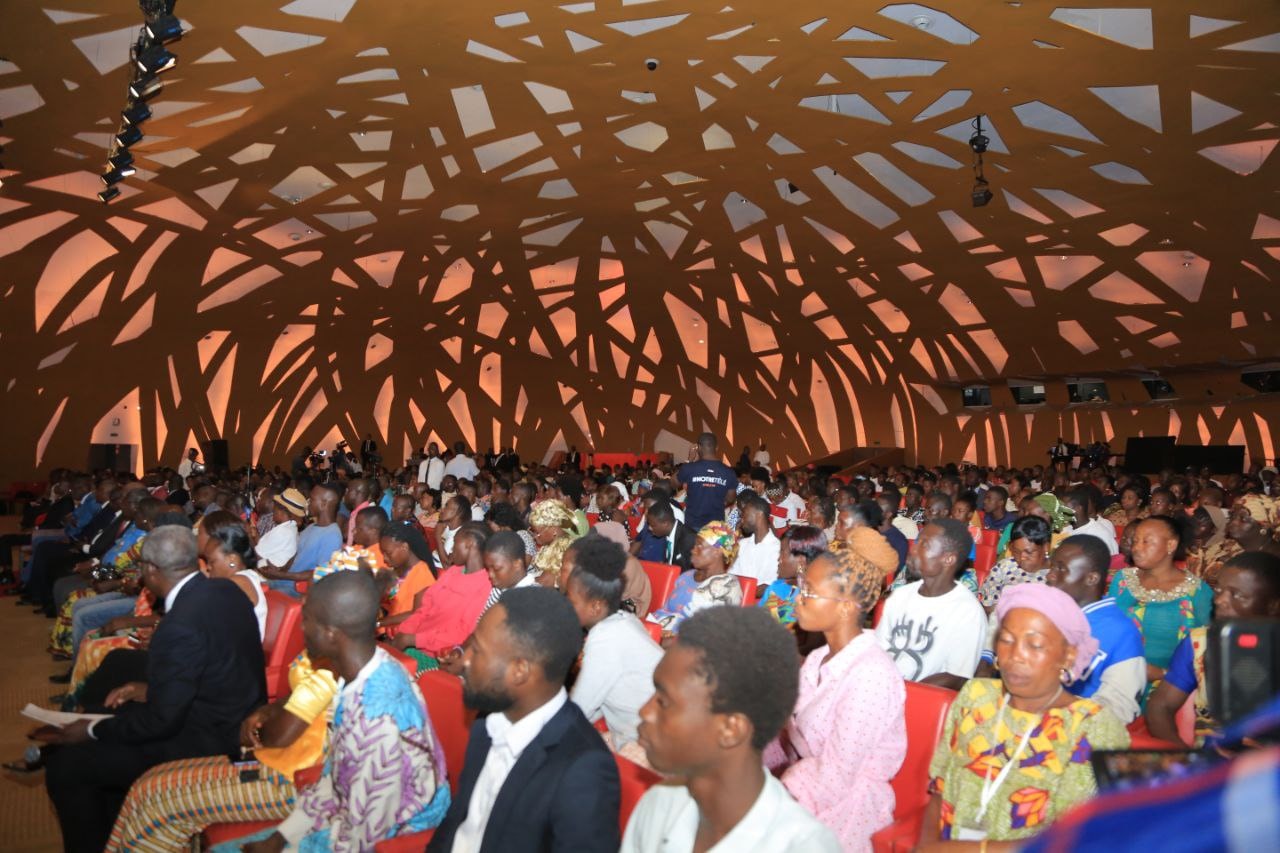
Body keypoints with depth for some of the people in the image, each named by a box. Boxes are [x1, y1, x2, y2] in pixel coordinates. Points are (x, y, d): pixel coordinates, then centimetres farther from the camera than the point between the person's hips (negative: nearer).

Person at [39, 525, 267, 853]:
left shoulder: (180, 627, -28)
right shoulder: (225, 589, -2)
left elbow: (161, 721, -20)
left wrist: (91, 732, -6)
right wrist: (152, 689, 12)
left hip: (207, 744, -9)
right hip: (235, 719, 9)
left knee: (65, 766, -1)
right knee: (119, 714, 27)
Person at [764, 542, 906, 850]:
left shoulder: (870, 674, -21)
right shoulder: (817, 659, 6)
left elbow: (834, 776, -20)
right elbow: (790, 737, 7)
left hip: (841, 804, -7)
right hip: (801, 779, 7)